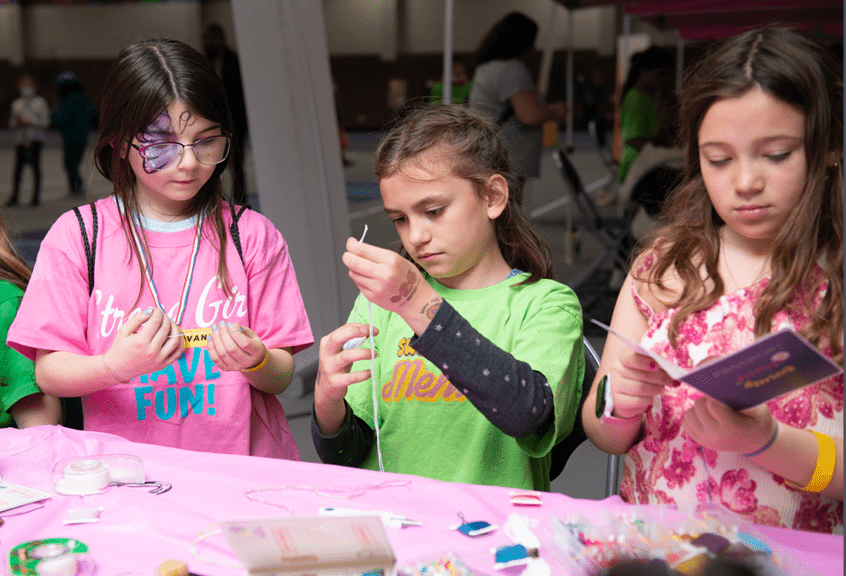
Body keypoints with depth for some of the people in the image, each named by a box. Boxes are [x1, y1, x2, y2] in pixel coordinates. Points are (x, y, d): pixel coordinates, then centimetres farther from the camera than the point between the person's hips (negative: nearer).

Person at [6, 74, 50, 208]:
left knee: (36, 166, -3)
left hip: (35, 140, -3)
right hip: (20, 140, 3)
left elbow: (45, 122, -2)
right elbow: (12, 124, 16)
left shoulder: (40, 102, 5)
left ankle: (36, 196, 3)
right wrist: (17, 121, -6)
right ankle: (14, 197, 0)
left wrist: (29, 121, -13)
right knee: (18, 168, -2)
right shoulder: (16, 104, 15)